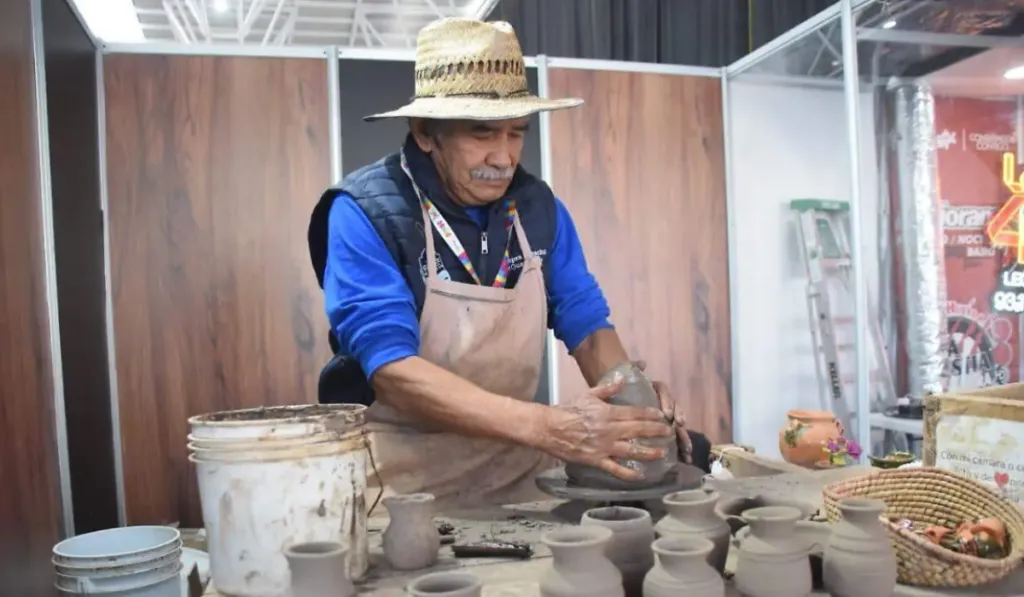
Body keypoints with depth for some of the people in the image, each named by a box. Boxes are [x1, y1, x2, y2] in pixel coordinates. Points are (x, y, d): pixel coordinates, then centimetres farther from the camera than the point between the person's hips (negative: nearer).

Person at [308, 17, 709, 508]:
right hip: (404, 482, -4)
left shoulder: (537, 206, 0)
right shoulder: (365, 213, -16)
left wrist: (632, 399, -15)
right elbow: (393, 370, -25)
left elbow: (585, 324, 5)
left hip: (516, 471, 5)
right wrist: (544, 426, -36)